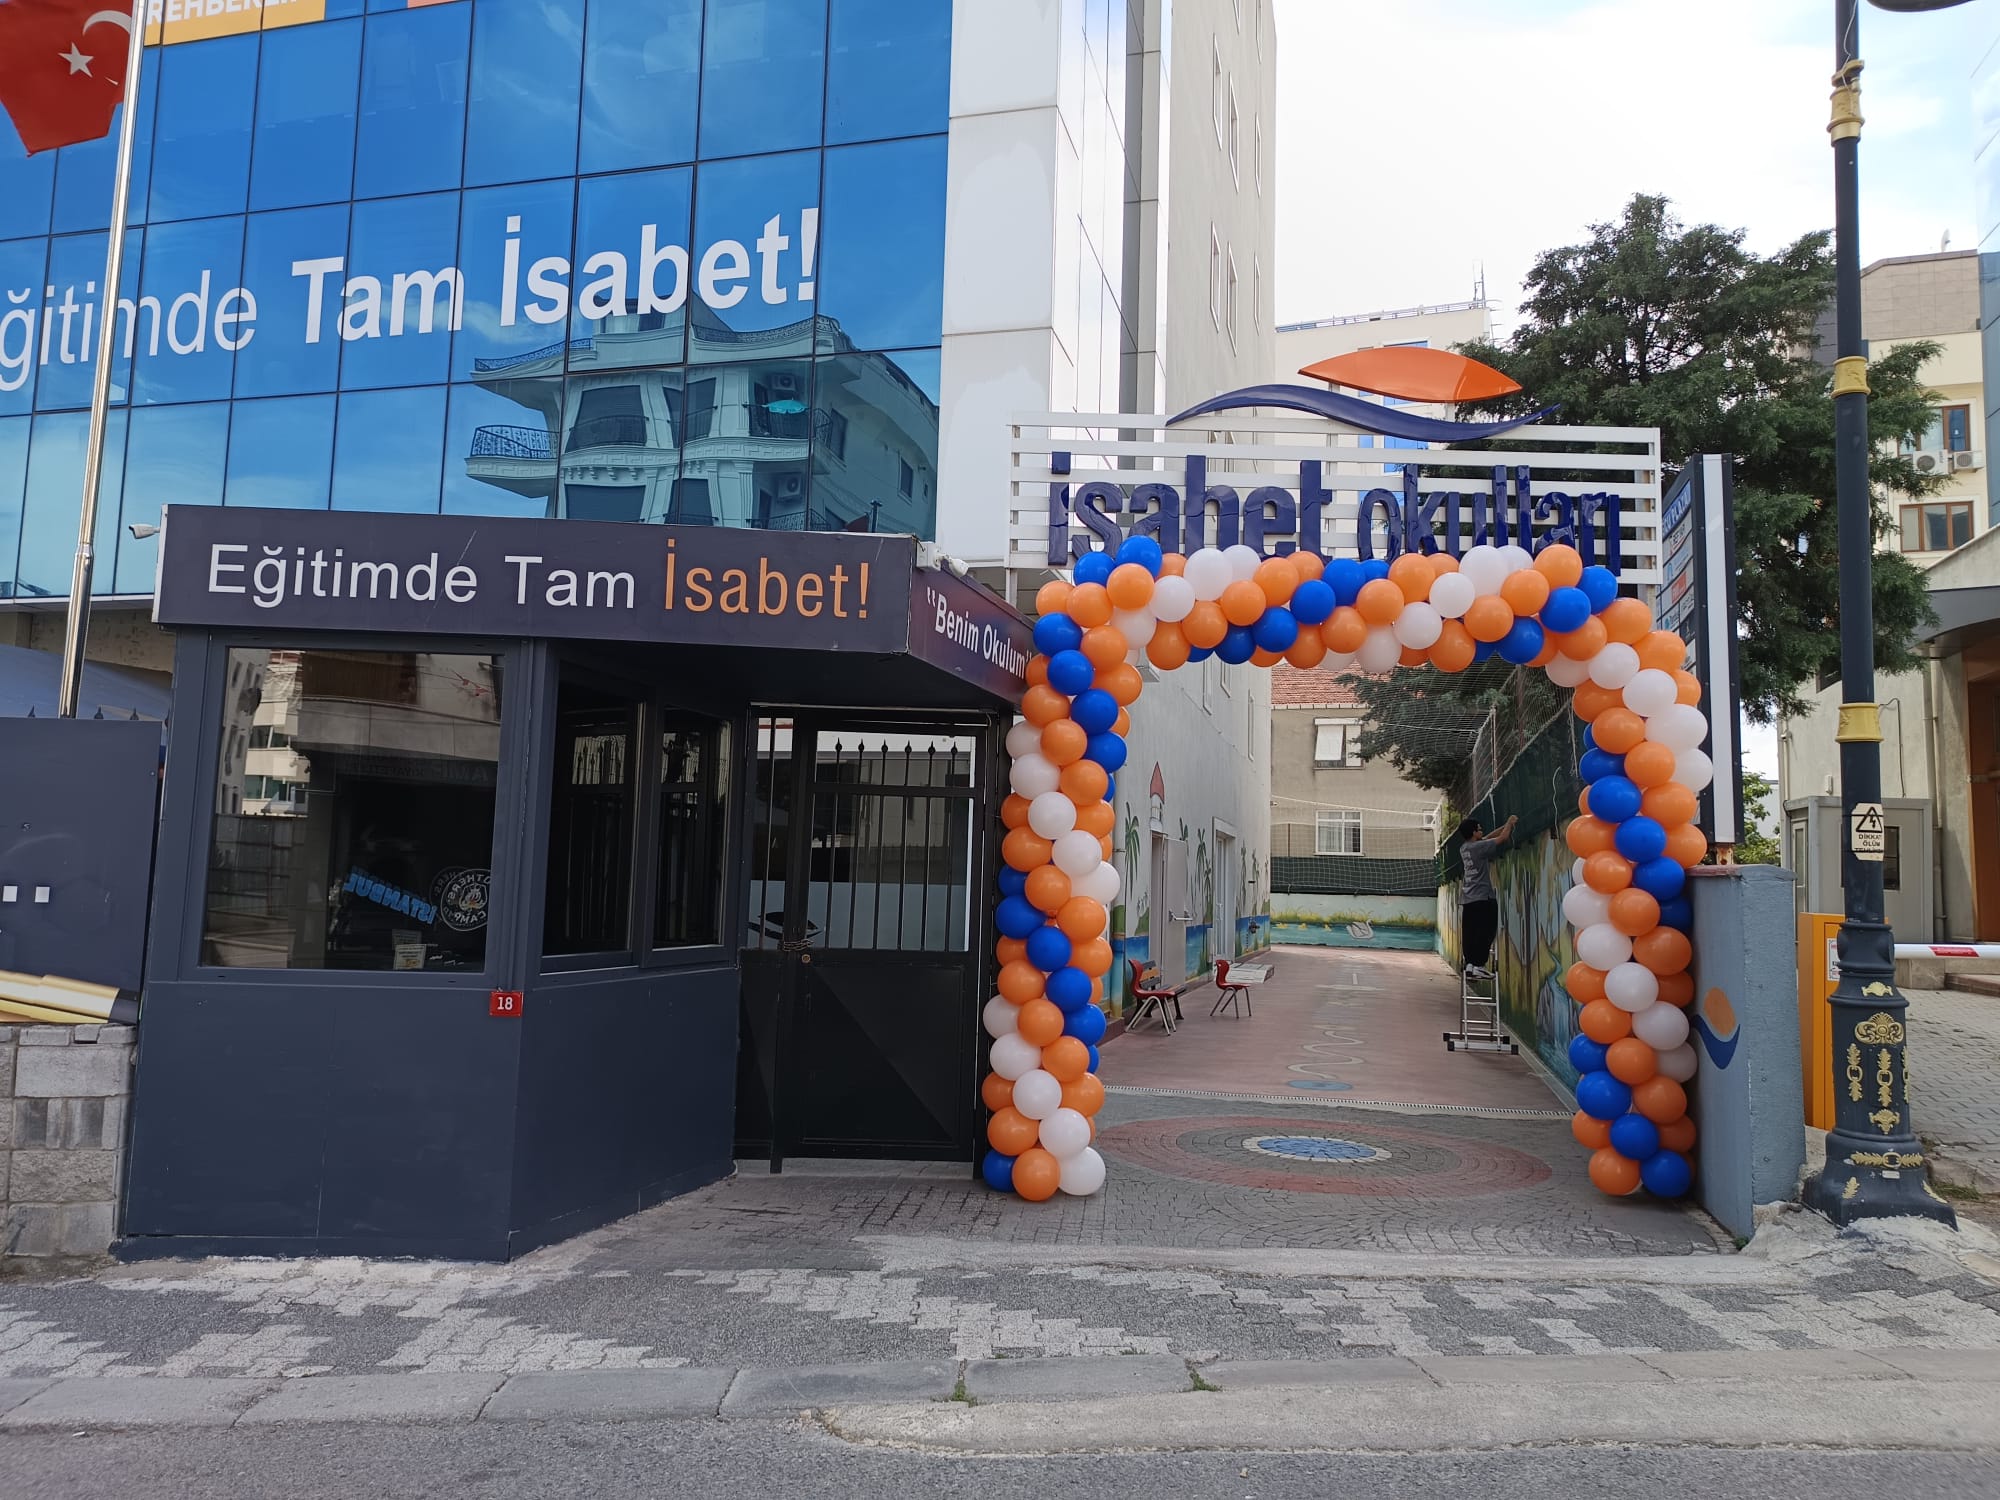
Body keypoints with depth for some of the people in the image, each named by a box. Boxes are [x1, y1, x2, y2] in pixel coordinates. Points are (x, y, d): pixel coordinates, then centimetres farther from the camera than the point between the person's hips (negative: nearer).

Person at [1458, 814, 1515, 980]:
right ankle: (1478, 965, -10)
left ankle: (1470, 964, 4)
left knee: (1469, 934, 5)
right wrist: (1510, 822, 10)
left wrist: (1506, 825, 24)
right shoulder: (1479, 847, -13)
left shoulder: (1464, 848, 11)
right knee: (1485, 932, -6)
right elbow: (1503, 837, -7)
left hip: (1467, 898, 8)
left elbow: (1490, 837, 24)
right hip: (1483, 897, -8)